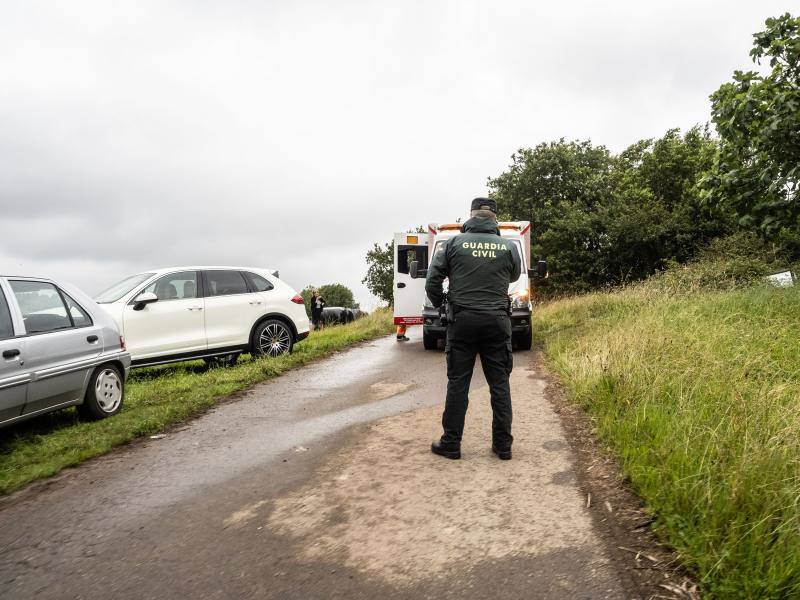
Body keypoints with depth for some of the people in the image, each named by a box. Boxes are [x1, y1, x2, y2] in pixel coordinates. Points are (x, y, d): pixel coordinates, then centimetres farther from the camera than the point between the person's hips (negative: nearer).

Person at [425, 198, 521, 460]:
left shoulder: (455, 243, -2)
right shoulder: (508, 247, 1)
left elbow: (432, 279, -2)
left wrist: (439, 303, 15)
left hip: (462, 321, -1)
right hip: (496, 321, 1)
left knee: (457, 382, 6)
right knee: (499, 384, 8)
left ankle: (451, 443, 12)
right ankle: (503, 444, 14)